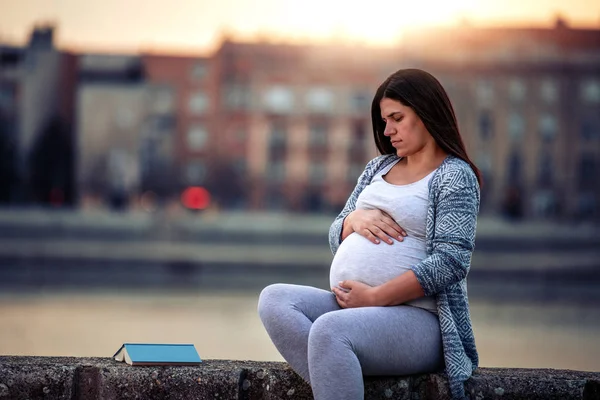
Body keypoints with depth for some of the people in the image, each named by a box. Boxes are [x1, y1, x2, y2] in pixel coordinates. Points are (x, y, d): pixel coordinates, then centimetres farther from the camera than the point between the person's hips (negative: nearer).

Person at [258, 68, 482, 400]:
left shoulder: (454, 176, -2)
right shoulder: (379, 167, 21)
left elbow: (449, 261, -14)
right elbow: (336, 238, 24)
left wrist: (374, 296, -17)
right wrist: (354, 220, -1)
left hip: (417, 319, -8)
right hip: (353, 306, 8)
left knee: (329, 330, -35)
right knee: (274, 299, -18)